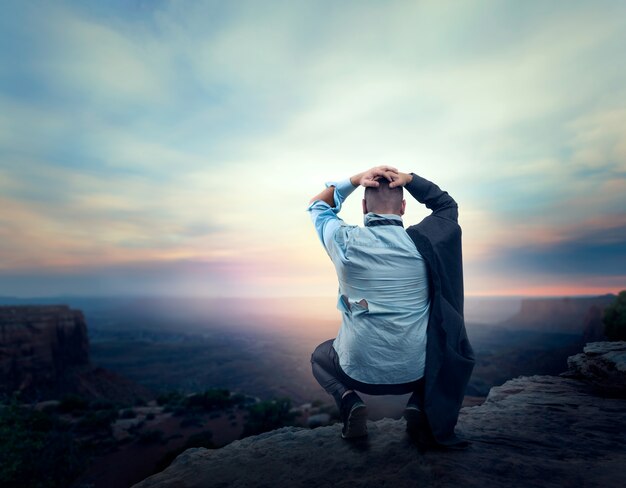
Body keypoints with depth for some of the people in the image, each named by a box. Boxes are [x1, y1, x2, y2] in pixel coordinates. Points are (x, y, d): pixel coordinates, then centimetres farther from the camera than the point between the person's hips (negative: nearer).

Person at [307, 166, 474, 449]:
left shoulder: (345, 241, -12)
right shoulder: (421, 242, -11)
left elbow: (316, 204, 10)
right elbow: (447, 204, 11)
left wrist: (355, 180, -3)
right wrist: (408, 178, -2)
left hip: (358, 370, 0)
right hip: (415, 371, 1)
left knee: (320, 356, 34)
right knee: (452, 351, 34)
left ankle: (348, 400, 3)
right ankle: (420, 405, 7)